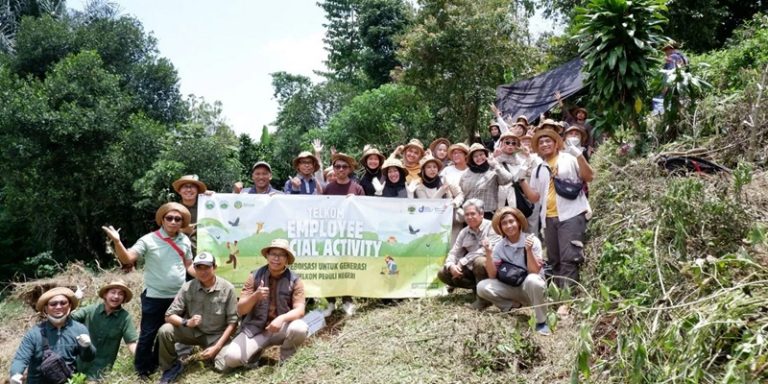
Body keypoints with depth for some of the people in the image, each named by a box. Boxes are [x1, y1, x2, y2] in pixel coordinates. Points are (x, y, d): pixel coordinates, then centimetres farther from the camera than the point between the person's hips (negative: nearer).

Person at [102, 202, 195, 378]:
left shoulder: (185, 241, 3)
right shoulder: (149, 240, -11)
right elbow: (127, 259, -19)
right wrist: (117, 242, -35)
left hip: (178, 297, 4)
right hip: (154, 297, -4)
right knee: (148, 334, 5)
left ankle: (157, 364, 36)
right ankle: (142, 369, 22)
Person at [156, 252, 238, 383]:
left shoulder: (227, 288, -13)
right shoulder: (187, 287, -9)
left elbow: (232, 322, -11)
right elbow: (169, 315, -9)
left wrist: (217, 347, -18)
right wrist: (186, 322, -31)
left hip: (217, 335, -2)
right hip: (193, 331, 2)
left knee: (226, 367, -26)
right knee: (165, 331, -25)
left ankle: (213, 354, 11)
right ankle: (171, 366, 1)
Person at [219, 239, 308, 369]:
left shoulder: (295, 280, -4)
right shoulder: (254, 276, -2)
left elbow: (299, 310, -13)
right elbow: (240, 310, -5)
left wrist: (282, 318, -34)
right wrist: (255, 296, -26)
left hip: (281, 328, 0)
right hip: (255, 329, 1)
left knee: (300, 328, -33)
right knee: (231, 358, -23)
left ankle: (286, 360, -2)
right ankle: (256, 353, 12)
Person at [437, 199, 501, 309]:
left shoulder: (491, 227, -13)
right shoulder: (464, 232, 6)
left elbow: (487, 250, -24)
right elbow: (453, 252, 5)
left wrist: (462, 262, -23)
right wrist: (451, 265, -20)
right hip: (472, 269, 7)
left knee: (479, 261, -38)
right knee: (443, 273, -6)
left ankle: (484, 297, -18)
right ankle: (478, 287, -3)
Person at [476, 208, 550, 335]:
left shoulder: (532, 241, -13)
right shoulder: (499, 246, -2)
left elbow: (534, 272, -20)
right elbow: (492, 275, -7)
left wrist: (529, 250, -34)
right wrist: (488, 254, -20)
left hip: (530, 286, -3)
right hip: (511, 288, 3)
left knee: (532, 280, -39)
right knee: (482, 287, -20)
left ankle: (541, 322, -19)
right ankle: (513, 305, 2)